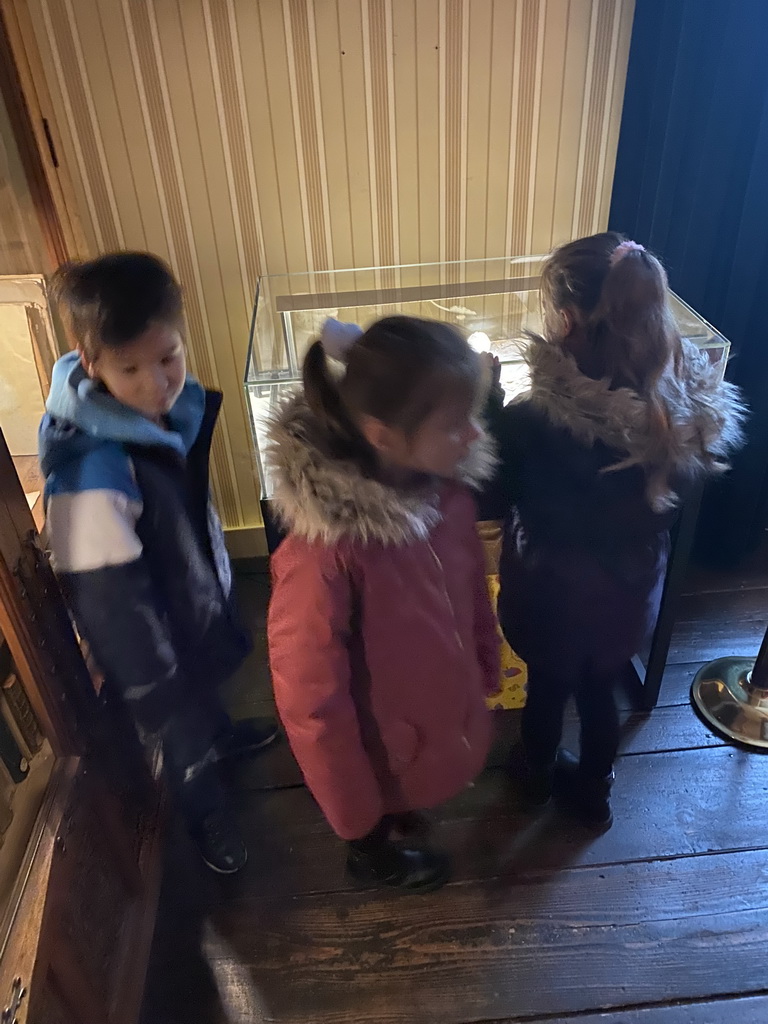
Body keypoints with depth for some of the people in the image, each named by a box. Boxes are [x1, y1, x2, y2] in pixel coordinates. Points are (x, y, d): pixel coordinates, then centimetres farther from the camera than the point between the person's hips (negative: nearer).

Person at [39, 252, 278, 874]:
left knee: (208, 687, 34)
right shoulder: (92, 471, -37)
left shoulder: (174, 408, -14)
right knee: (185, 731, 20)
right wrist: (159, 700, -20)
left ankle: (220, 735, 66)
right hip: (159, 631, -6)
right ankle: (206, 811, 51)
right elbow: (110, 604, -30)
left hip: (203, 595, 7)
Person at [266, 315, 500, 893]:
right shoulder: (323, 553, -40)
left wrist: (486, 667, 12)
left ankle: (400, 819, 67)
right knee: (376, 820, 29)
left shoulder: (446, 488, -21)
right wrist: (353, 812, -14)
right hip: (385, 746, -5)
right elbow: (311, 701, -28)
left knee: (408, 801, 35)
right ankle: (373, 857, 62)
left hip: (444, 704, 5)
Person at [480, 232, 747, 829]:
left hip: (549, 596, -3)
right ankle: (593, 794, 53)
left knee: (548, 686, 25)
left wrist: (488, 403, -12)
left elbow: (487, 501, -16)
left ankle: (538, 774, 56)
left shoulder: (535, 425, -34)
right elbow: (674, 494, -2)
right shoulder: (697, 407, -19)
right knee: (599, 688, 29)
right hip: (631, 590, 4)